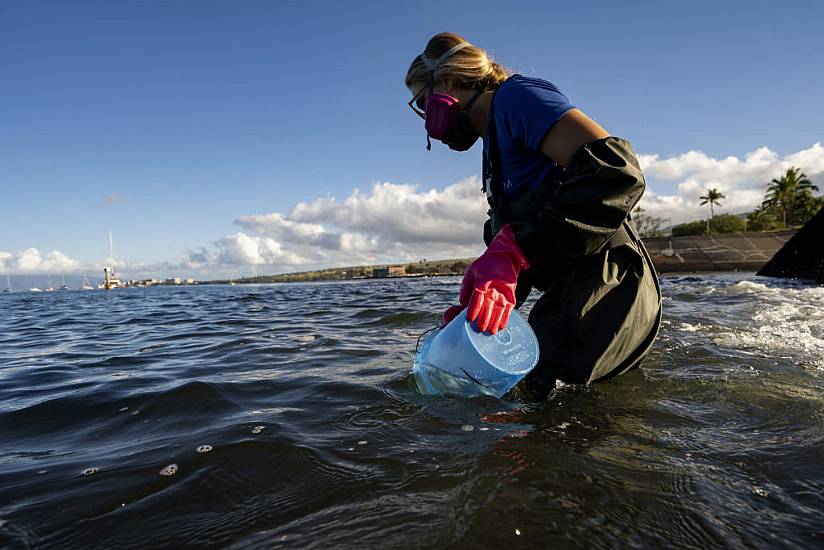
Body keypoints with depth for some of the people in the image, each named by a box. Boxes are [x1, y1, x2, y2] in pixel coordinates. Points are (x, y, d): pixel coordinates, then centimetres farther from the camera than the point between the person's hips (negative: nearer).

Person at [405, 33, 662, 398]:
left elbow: (616, 169, -23)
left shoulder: (515, 97, -8)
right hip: (570, 299, 10)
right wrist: (472, 309, 6)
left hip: (604, 295, -10)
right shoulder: (495, 145, 22)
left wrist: (511, 250, -30)